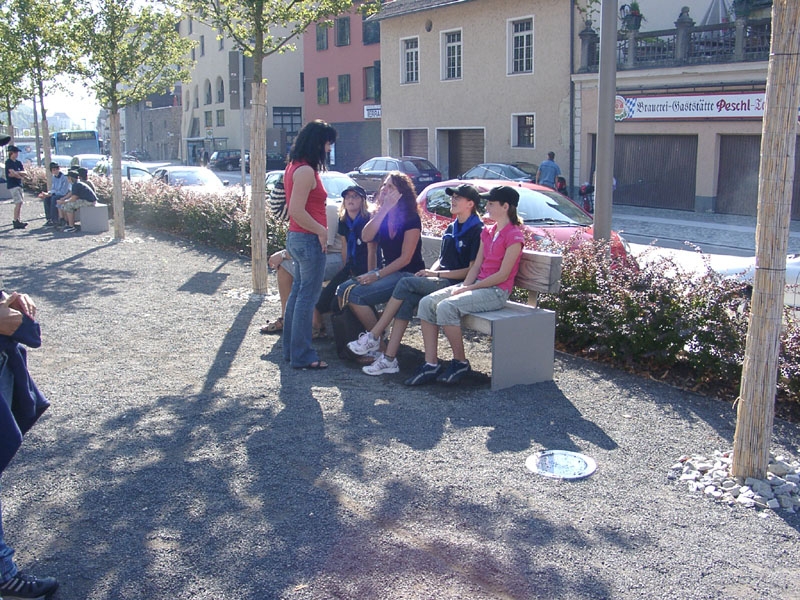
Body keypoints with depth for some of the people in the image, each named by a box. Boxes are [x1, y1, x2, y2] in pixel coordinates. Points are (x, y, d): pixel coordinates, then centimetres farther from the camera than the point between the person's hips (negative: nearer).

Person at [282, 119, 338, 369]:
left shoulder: (295, 167, 13)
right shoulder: (306, 171, -18)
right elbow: (297, 211, -24)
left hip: (296, 237, 10)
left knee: (297, 293, 17)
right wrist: (321, 231, -16)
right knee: (307, 297, -4)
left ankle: (290, 349, 26)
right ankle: (302, 356, 3)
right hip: (308, 240, -10)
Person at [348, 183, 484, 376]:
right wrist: (430, 272, 2)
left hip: (456, 285, -7)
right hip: (440, 282, 7)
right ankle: (389, 359, -20)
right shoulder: (451, 228, 19)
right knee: (407, 299, -19)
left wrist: (438, 274, -13)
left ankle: (373, 337, -12)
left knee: (406, 284, -20)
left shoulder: (477, 230, -8)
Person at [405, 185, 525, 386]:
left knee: (446, 307, -29)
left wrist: (469, 288, -15)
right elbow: (476, 265, 14)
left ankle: (461, 363, -12)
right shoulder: (487, 232, 18)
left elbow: (503, 275, -15)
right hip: (477, 285, 8)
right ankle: (431, 364, -13)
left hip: (496, 292, -8)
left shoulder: (514, 236, -9)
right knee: (427, 303, -11)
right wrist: (464, 286, -5)